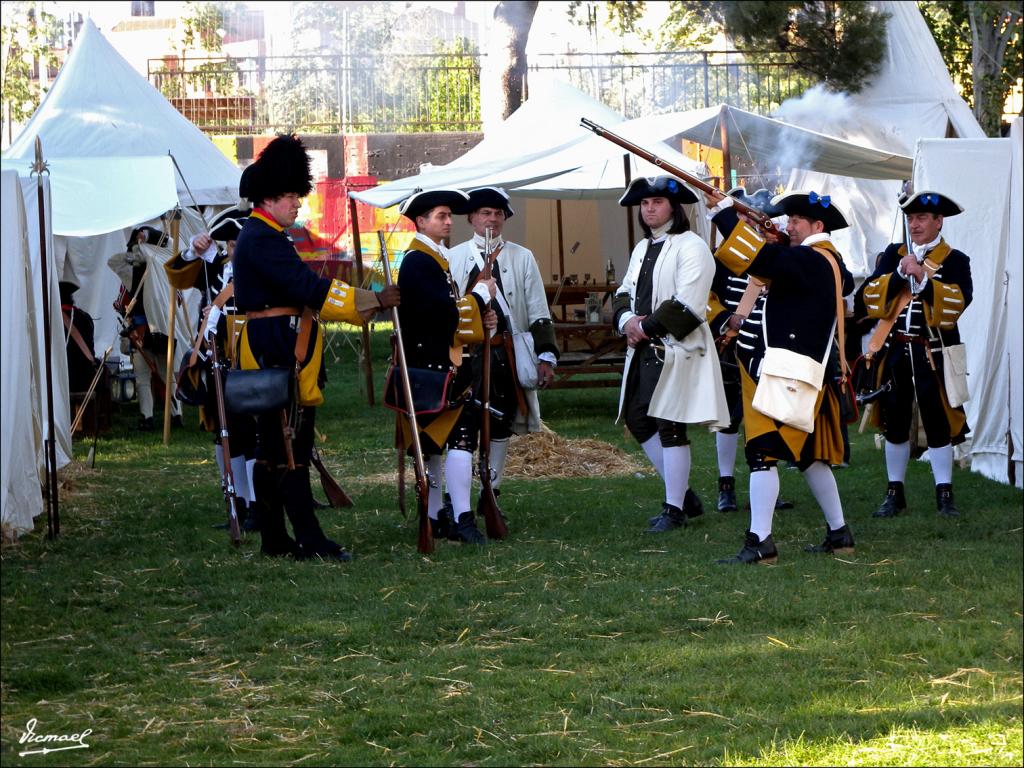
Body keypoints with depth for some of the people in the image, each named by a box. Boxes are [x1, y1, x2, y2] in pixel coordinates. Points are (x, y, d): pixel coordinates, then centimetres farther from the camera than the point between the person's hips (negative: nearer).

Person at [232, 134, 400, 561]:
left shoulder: (261, 236, 18)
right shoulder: (262, 239, -15)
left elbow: (297, 292, 23)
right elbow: (308, 288, -23)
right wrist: (373, 301, -22)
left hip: (271, 352, 11)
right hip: (276, 351, -11)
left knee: (273, 447, 11)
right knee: (290, 447, -11)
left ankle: (274, 539, 15)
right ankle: (311, 541, -13)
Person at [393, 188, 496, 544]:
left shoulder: (432, 258, 19)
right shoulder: (419, 261, -14)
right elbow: (443, 312, -24)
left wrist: (479, 320, 6)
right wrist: (480, 294, -11)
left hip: (432, 364, 11)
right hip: (435, 365, -11)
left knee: (433, 441, 13)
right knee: (461, 434, -15)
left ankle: (434, 518, 18)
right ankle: (462, 519, -19)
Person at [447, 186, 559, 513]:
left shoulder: (522, 258, 7)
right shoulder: (453, 259, 6)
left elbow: (539, 313, 6)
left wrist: (546, 356, -2)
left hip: (507, 356, 1)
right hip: (465, 354, -1)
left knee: (500, 424, 7)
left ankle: (491, 493, 17)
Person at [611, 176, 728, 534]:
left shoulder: (691, 247, -11)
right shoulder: (642, 249, 18)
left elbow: (687, 306, -19)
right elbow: (625, 292, 18)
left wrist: (647, 327, -14)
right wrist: (627, 321, -4)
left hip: (677, 349, -9)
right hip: (643, 350, 9)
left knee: (669, 426, -7)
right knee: (637, 419, 10)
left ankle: (675, 509, 1)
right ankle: (683, 492, 21)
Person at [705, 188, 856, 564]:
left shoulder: (809, 261, -15)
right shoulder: (829, 262, 15)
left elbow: (760, 258, -27)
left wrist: (724, 213, -24)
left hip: (783, 374, -11)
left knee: (763, 450, -13)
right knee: (809, 454, 18)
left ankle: (760, 543, -18)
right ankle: (839, 533, 24)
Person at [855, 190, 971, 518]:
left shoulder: (955, 260, 1)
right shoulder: (893, 254, 10)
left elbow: (959, 302, -15)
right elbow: (869, 297, 0)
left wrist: (923, 278, -21)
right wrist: (899, 274, -14)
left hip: (932, 353, -3)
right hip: (894, 350, 3)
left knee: (938, 423, -2)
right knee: (894, 423, 7)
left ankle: (944, 495, 4)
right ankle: (895, 494, 15)